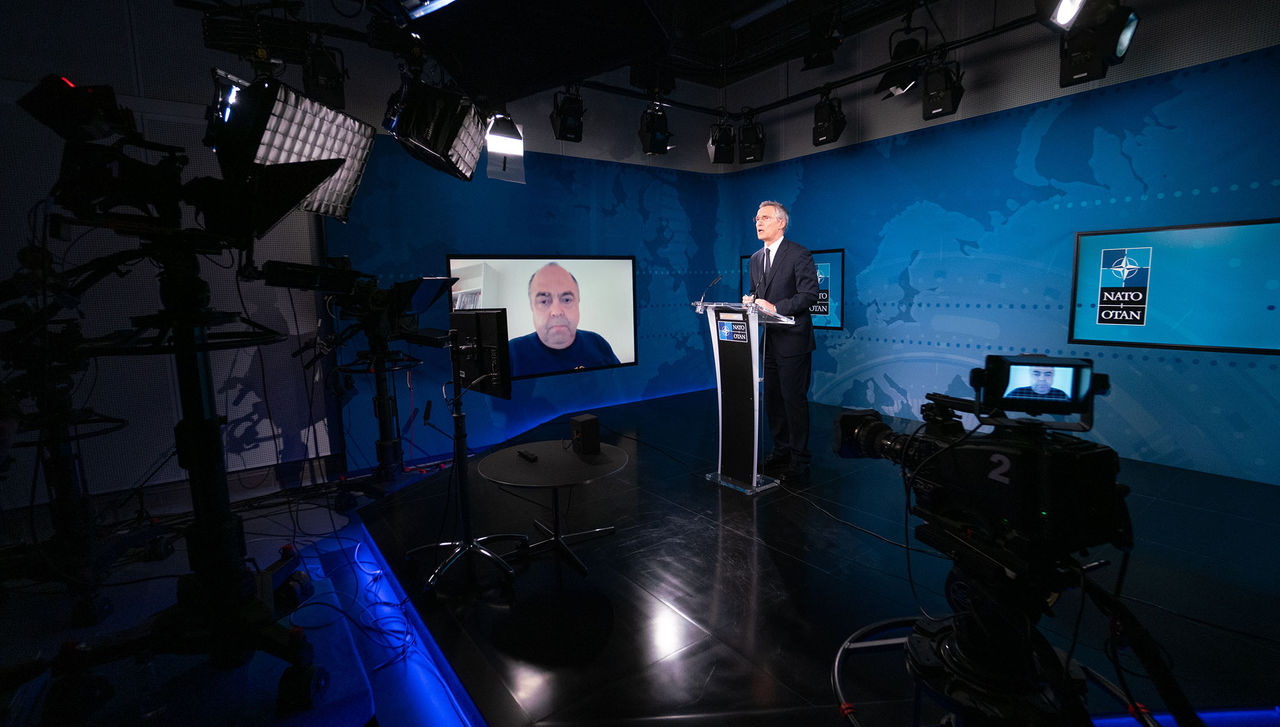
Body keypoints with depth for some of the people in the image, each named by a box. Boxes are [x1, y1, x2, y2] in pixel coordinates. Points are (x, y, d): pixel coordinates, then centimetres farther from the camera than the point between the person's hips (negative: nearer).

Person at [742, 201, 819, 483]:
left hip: (792, 340, -7)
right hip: (768, 341, 7)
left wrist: (775, 308, -21)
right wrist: (750, 301, -1)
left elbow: (809, 294, -14)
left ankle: (799, 461, 7)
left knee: (794, 399, -3)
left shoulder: (799, 254, -7)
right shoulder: (756, 258, 15)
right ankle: (781, 452, 26)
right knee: (772, 399, 12)